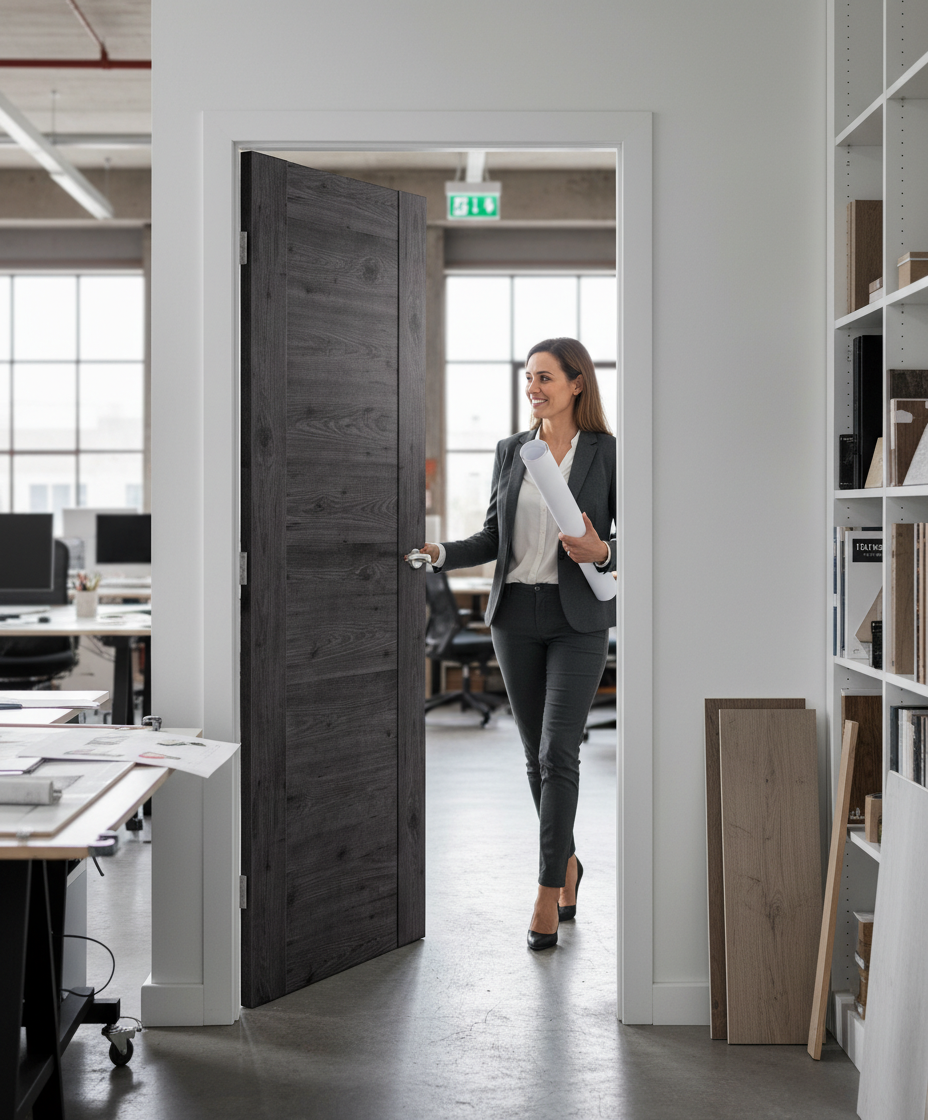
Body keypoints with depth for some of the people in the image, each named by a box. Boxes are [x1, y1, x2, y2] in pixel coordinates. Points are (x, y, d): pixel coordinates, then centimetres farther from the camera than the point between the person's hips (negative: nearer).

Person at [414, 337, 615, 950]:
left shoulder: (607, 452, -2)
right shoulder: (512, 451, 9)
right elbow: (494, 538, 11)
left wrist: (602, 552, -21)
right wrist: (437, 553, -4)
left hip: (580, 618, -4)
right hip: (517, 616, 4)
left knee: (558, 753, -11)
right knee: (538, 756, 10)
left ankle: (549, 890, -5)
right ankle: (566, 861, 29)